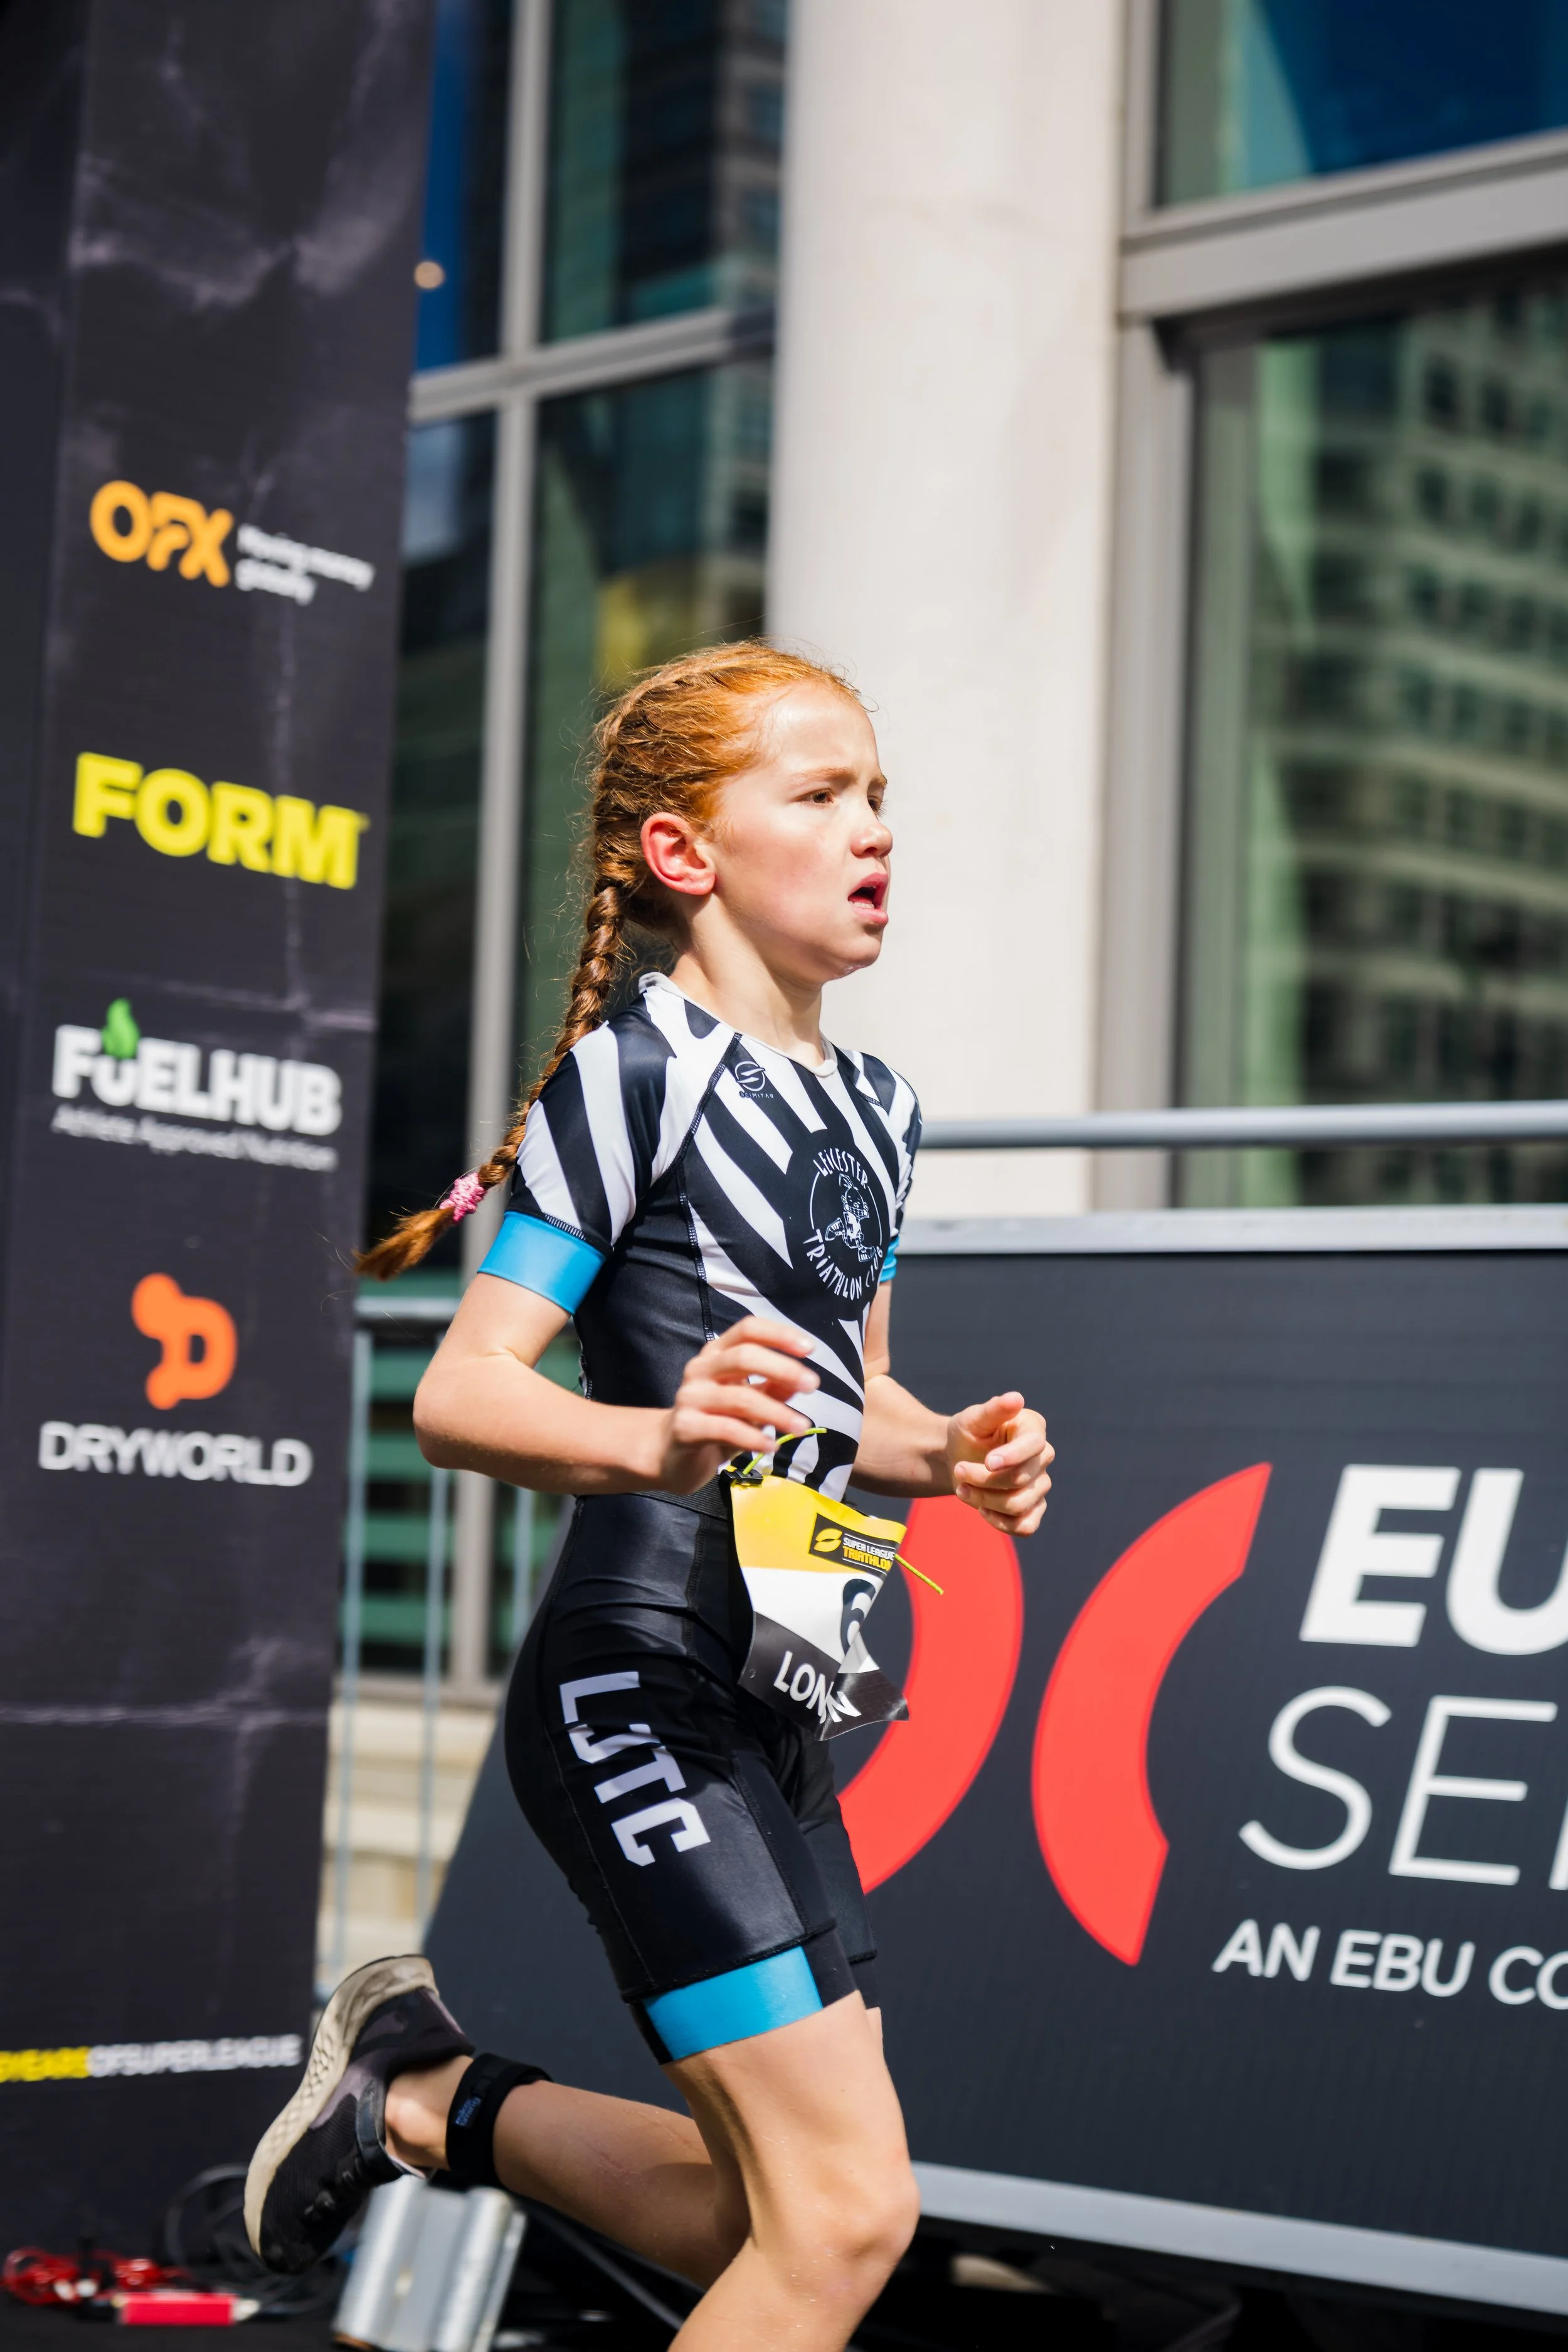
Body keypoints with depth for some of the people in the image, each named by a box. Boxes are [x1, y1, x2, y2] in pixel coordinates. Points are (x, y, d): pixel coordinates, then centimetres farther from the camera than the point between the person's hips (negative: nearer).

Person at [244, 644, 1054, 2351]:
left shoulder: (872, 1107, 15)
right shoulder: (640, 1068, -10)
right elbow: (458, 1394, -15)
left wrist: (953, 1455, 5)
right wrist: (660, 1441, -33)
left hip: (771, 1714, 9)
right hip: (639, 1683, -9)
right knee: (849, 2209, -13)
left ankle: (434, 2095, 31)